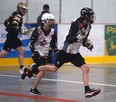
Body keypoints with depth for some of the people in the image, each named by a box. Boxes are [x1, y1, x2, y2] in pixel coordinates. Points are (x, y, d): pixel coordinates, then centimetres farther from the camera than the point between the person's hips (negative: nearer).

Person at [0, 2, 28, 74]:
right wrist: (21, 30, -24)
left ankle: (22, 68, 1)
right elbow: (14, 27, -27)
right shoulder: (18, 16, -16)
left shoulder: (15, 15, 13)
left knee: (21, 50, 3)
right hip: (11, 37, -10)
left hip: (14, 36, 10)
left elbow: (6, 23, 18)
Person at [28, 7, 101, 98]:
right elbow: (69, 39, -23)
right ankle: (34, 69, 24)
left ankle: (87, 90, -10)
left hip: (75, 53, 7)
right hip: (66, 51, -7)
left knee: (85, 68, -8)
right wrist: (78, 37, -36)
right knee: (54, 69, 5)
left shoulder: (87, 26, 3)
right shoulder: (76, 24, -20)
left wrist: (87, 44, -4)